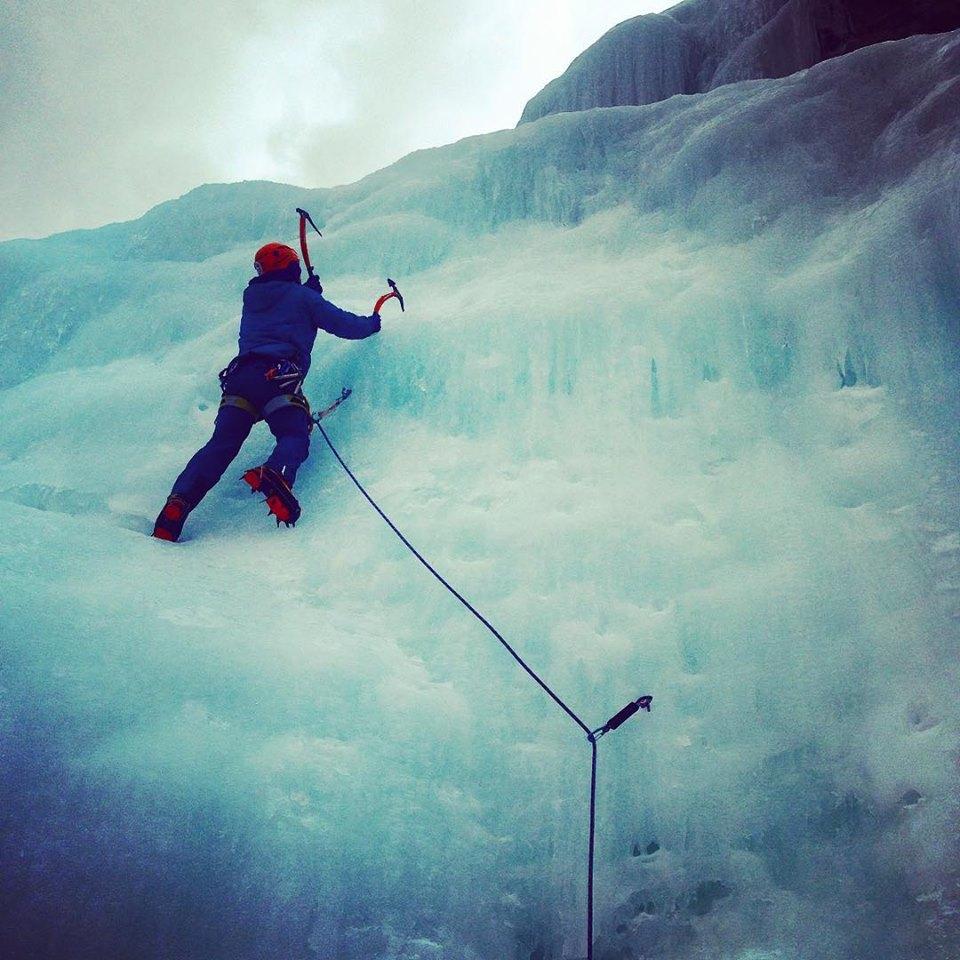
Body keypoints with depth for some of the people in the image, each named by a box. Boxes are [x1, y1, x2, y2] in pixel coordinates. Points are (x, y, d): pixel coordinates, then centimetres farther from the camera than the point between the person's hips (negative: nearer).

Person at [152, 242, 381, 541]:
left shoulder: (252, 298, 27)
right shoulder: (302, 296, 10)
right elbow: (344, 325, 11)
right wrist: (371, 323, 30)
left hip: (239, 377, 5)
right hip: (278, 379, -5)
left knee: (221, 444, -2)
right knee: (295, 436, -3)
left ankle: (179, 502, -21)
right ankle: (275, 476, -39)